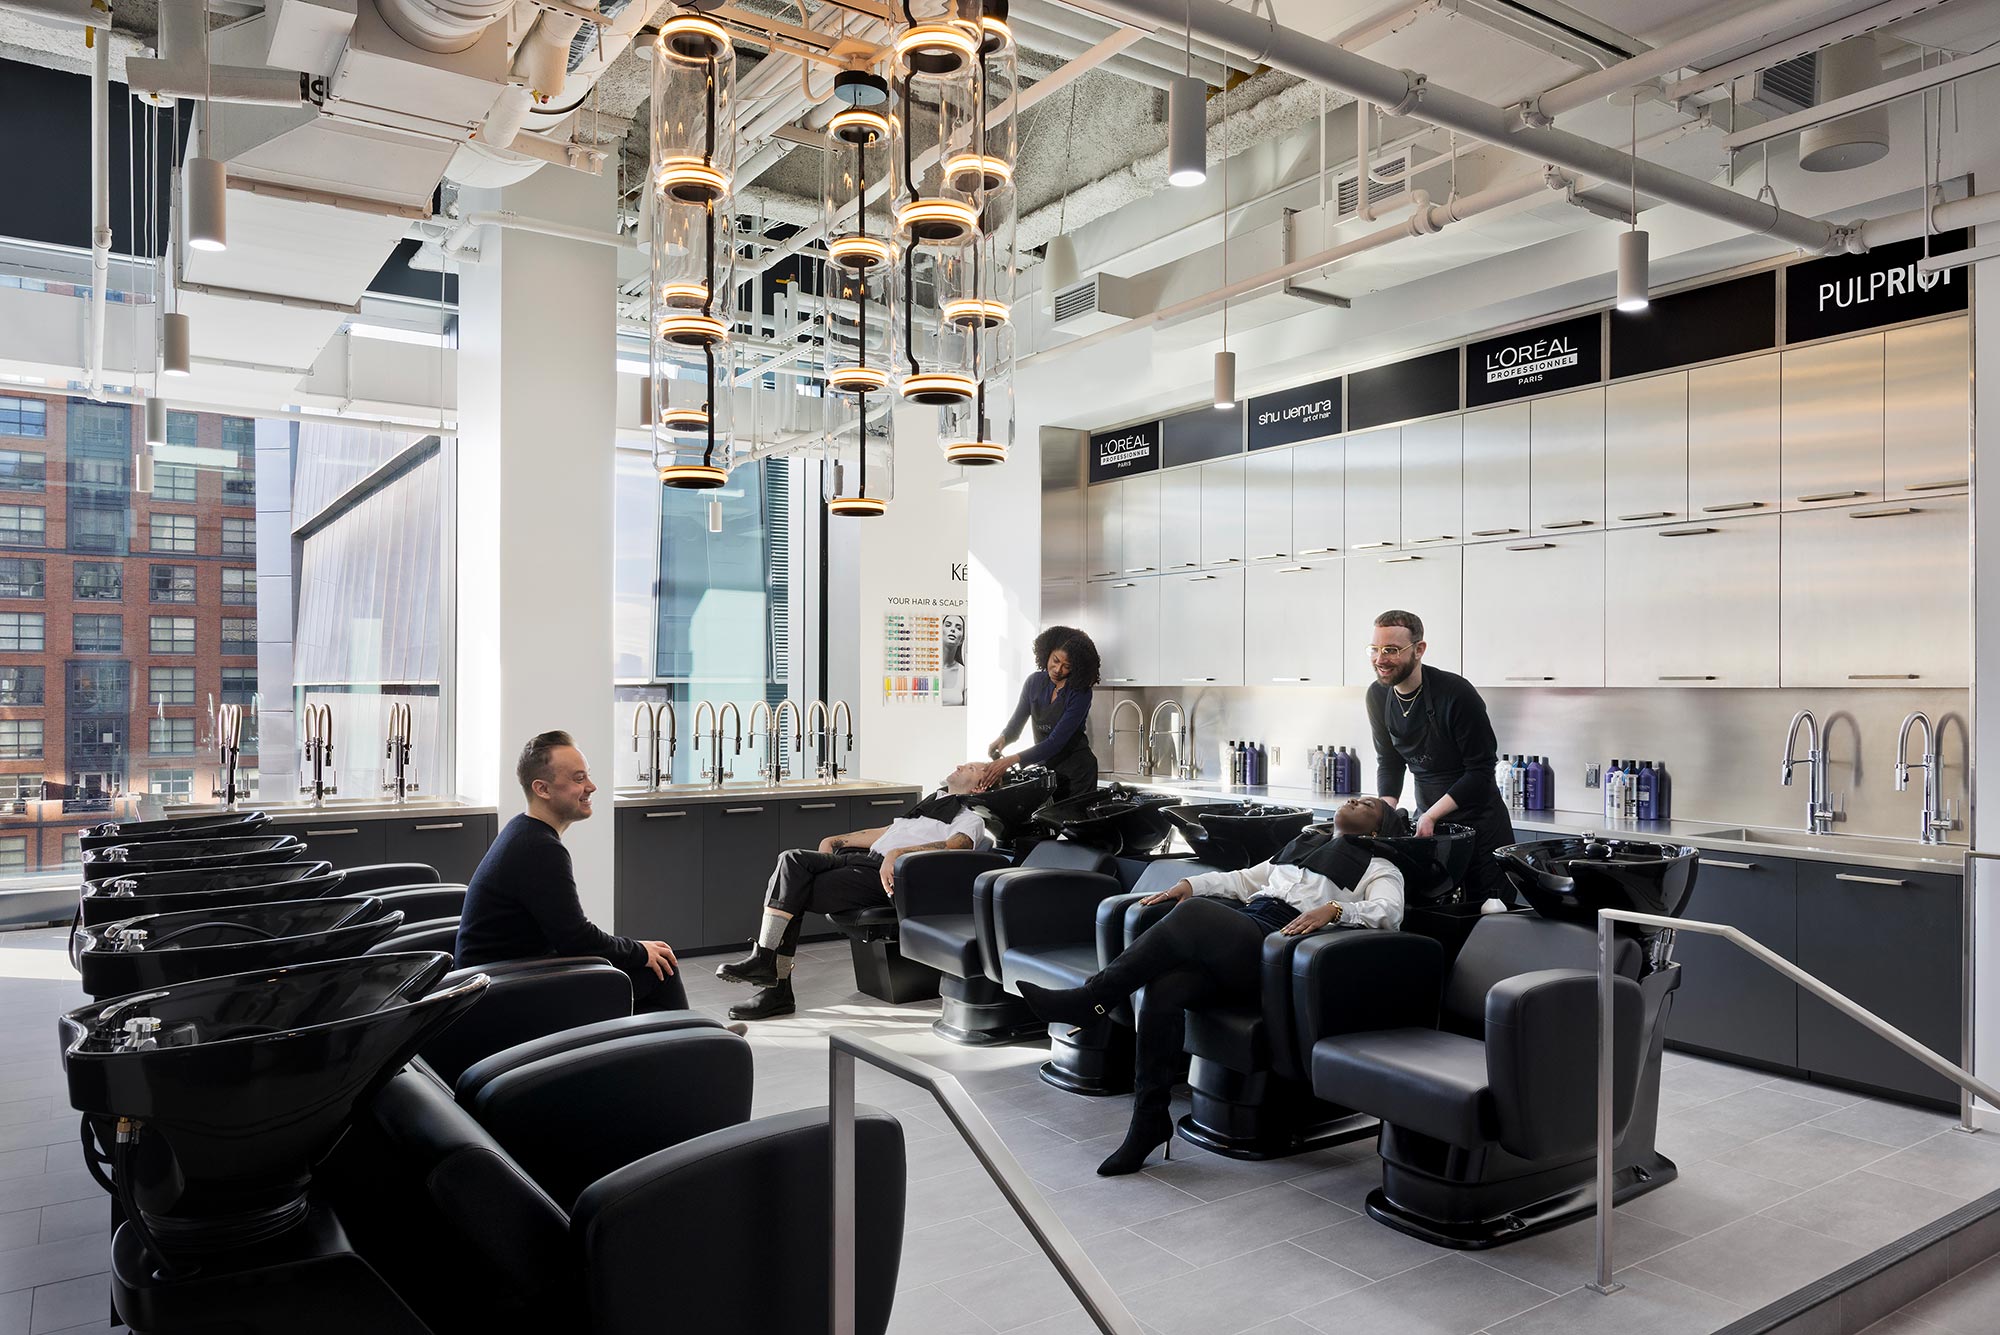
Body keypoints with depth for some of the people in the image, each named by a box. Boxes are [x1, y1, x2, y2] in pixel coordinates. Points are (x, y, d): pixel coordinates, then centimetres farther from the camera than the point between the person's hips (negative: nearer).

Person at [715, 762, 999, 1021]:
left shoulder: (971, 818, 7)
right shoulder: (929, 802, 35)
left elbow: (953, 845, -15)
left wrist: (898, 852, -28)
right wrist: (836, 840, 22)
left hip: (888, 875, -7)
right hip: (864, 859, 7)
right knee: (793, 860, -18)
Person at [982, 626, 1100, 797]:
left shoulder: (1080, 693, -17)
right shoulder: (1034, 682, -1)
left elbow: (1056, 741, -23)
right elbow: (1016, 723, 6)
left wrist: (1011, 760, -31)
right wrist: (1003, 738, -18)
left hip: (1076, 770, -4)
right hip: (1045, 766, 4)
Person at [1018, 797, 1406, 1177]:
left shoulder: (1377, 868, 18)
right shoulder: (1304, 842, 36)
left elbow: (1389, 912, -2)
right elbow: (1246, 879, 33)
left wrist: (1333, 910, -20)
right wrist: (1189, 884, 16)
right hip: (1236, 925, 5)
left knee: (1192, 913, -33)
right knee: (1163, 989, -25)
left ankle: (1092, 998, -27)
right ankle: (1149, 1119, -14)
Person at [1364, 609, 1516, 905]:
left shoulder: (1457, 693, -21)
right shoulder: (1378, 696, -2)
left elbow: (1481, 771, -18)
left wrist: (1432, 815, -23)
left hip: (1479, 822, -5)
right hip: (1427, 817, 5)